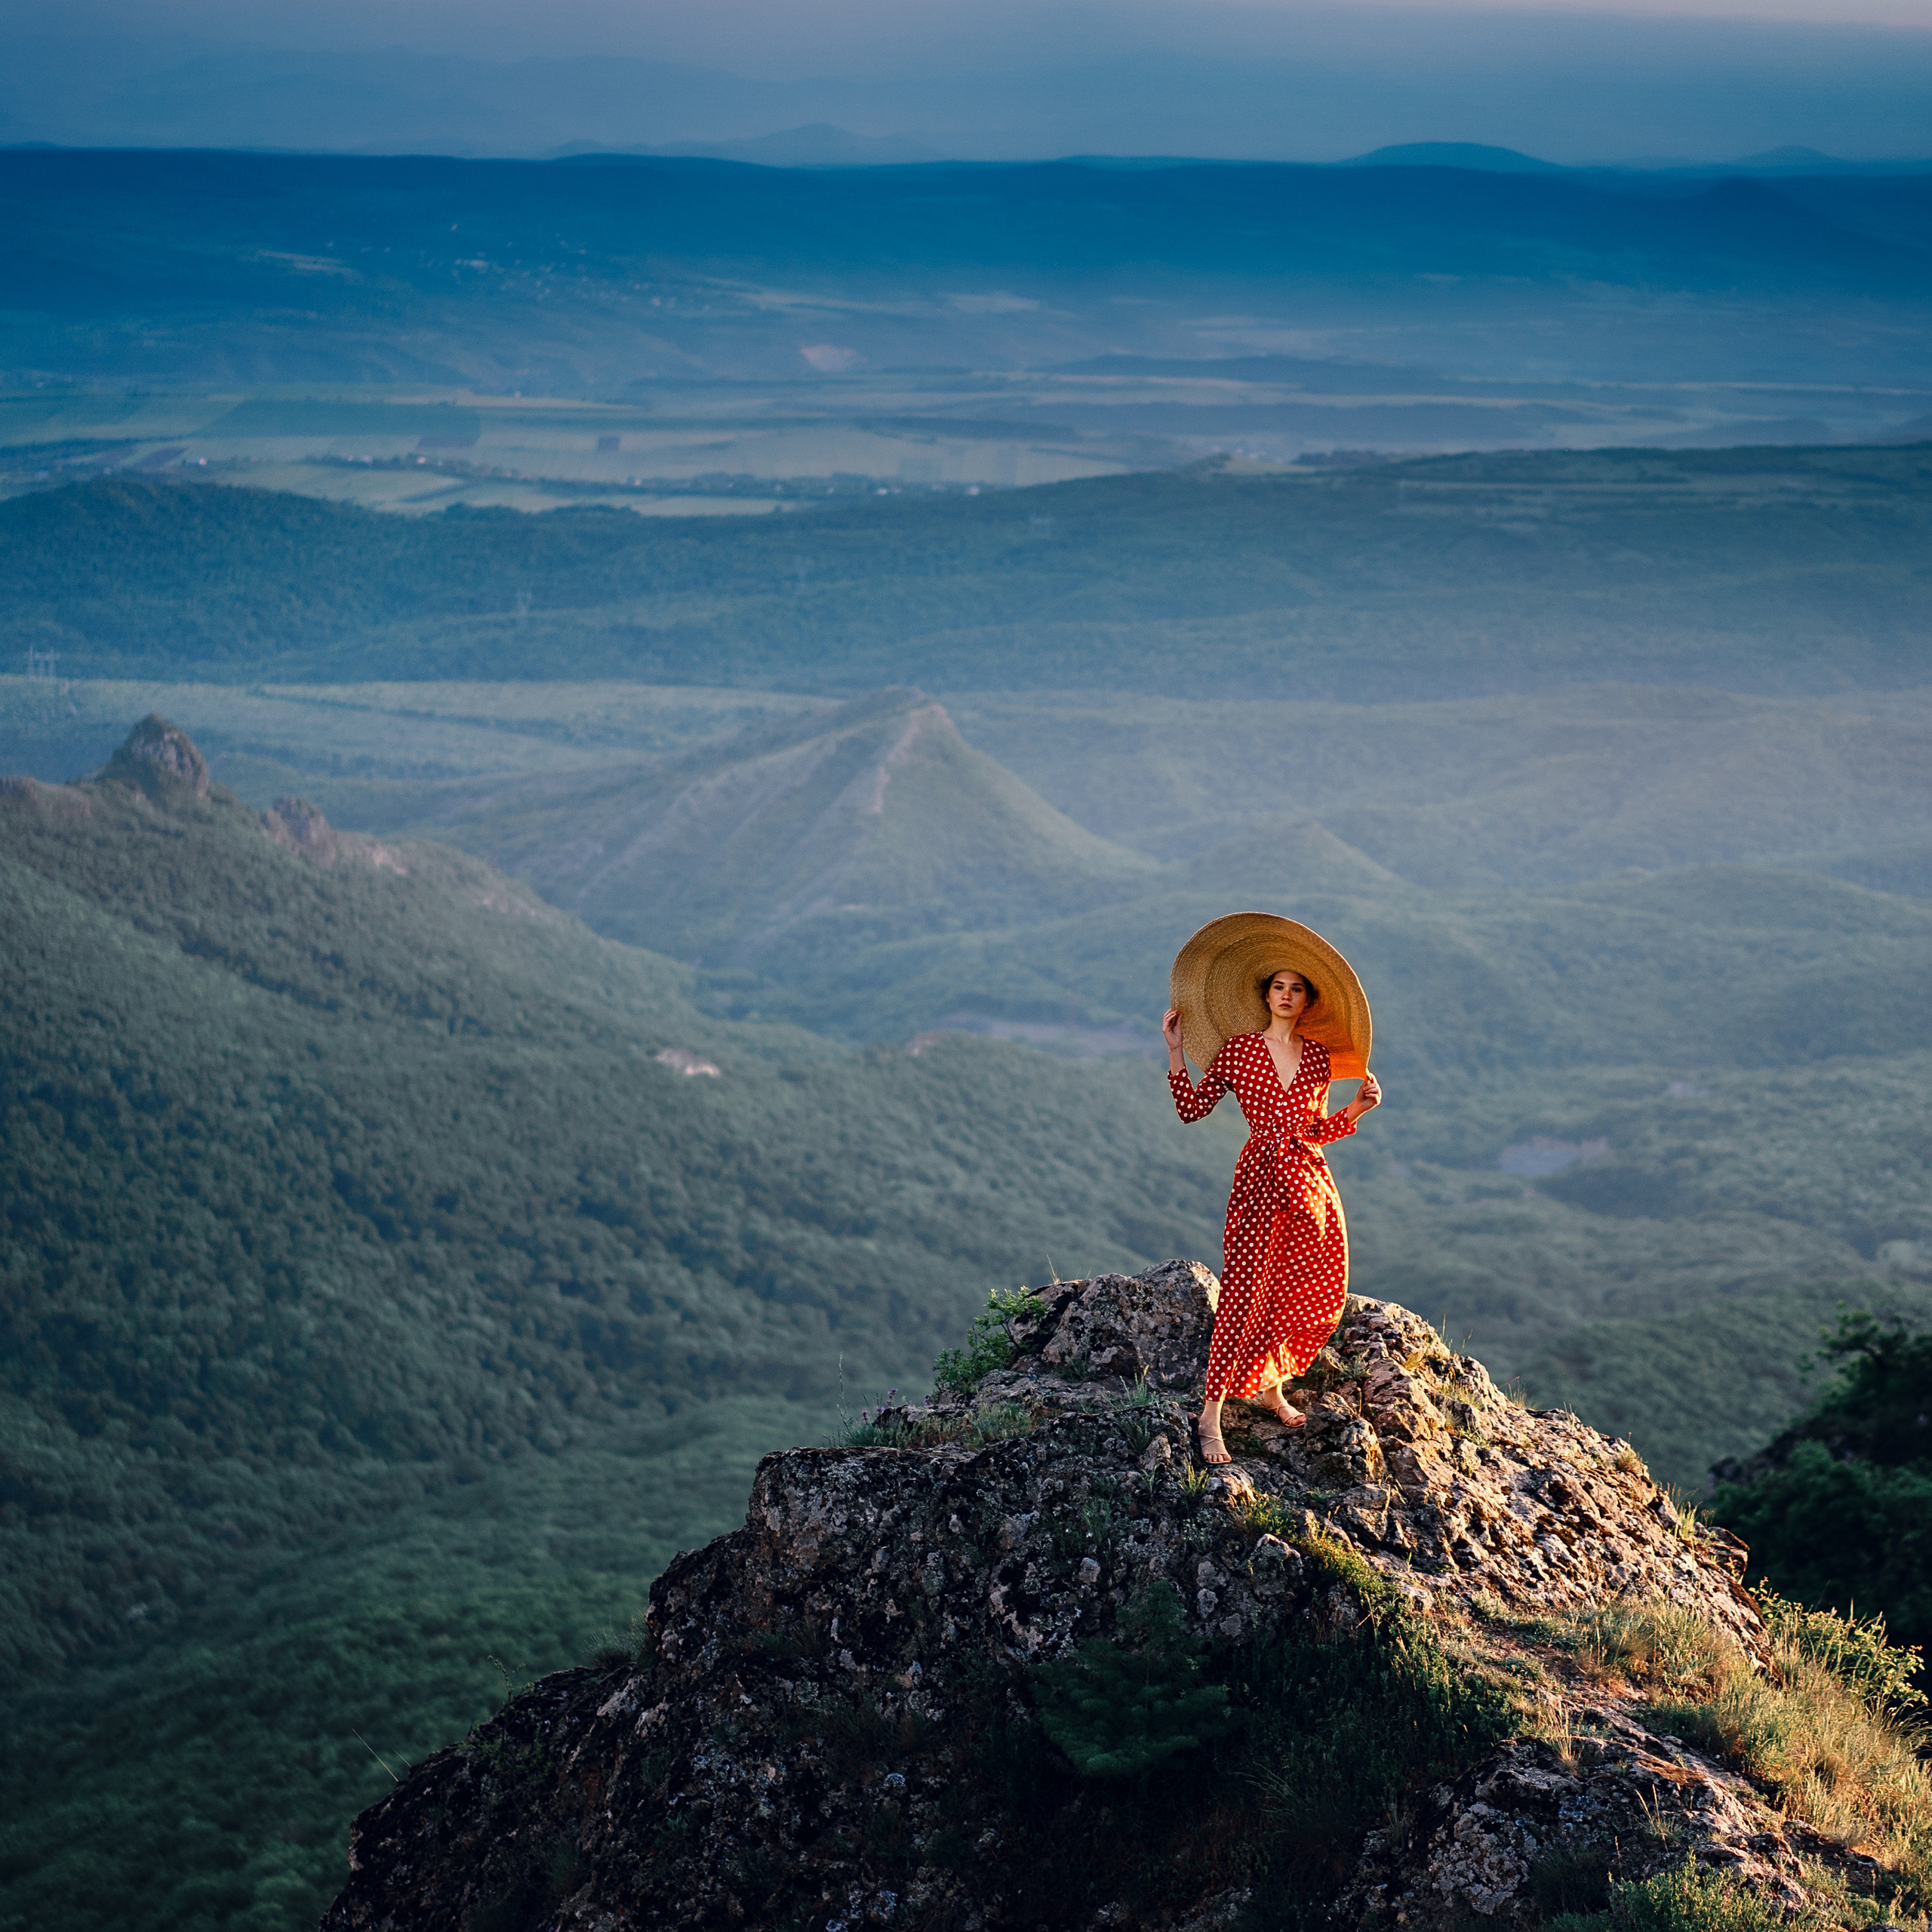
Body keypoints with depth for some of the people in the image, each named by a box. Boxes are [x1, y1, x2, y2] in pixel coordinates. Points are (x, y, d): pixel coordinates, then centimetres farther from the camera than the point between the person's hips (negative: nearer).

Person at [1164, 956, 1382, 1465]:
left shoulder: (1318, 1055, 10)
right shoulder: (1238, 1050, 1)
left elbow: (1317, 1130, 15)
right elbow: (1192, 1108, 0)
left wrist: (1359, 1107, 3)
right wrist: (1175, 1051, -4)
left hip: (1311, 1181, 5)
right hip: (1260, 1178, -5)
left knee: (1315, 1294, 8)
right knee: (1244, 1294, -11)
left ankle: (1272, 1389, 30)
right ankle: (1211, 1416, -7)